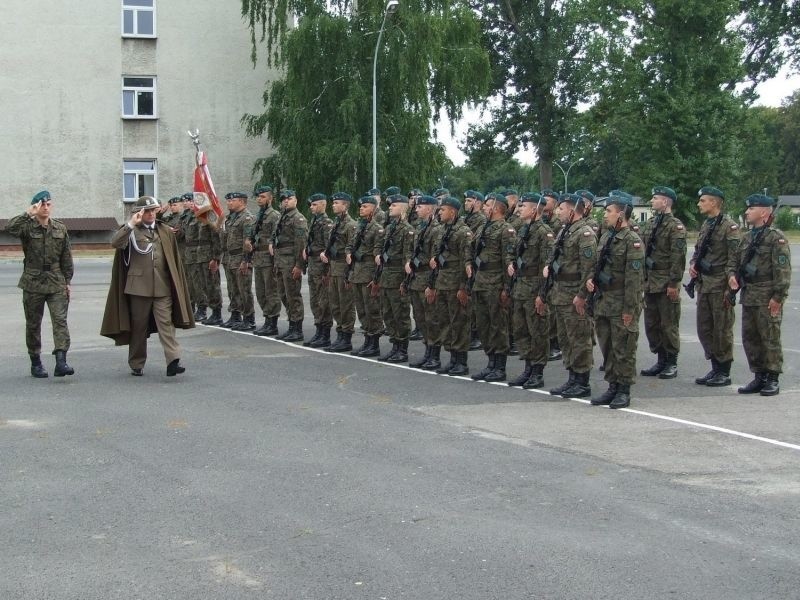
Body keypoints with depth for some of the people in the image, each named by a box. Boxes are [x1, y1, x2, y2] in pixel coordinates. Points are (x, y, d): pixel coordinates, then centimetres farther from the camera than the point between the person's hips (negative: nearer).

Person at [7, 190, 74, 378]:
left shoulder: (60, 228, 8)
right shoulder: (27, 227, -2)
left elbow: (66, 257, 11)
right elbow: (9, 228, -25)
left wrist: (68, 281, 8)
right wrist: (28, 214, -23)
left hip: (56, 283, 1)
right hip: (33, 283, -1)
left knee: (60, 320, -12)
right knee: (33, 324, 8)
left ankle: (61, 362, -20)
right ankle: (36, 363, 20)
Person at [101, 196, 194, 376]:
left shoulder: (166, 232, 13)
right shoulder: (131, 231, 4)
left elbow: (175, 261, 16)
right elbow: (115, 242, -17)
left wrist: (177, 284, 14)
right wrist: (131, 224, -25)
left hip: (163, 287, 1)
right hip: (138, 286, -1)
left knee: (166, 324, -10)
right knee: (138, 326, 8)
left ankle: (173, 361, -18)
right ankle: (136, 364, 18)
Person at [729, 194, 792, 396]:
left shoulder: (776, 237, -9)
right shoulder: (748, 237, 14)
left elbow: (783, 270, -14)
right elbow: (738, 260, 22)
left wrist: (778, 297, -18)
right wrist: (732, 275, 1)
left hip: (767, 298, -8)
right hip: (748, 296, 8)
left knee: (770, 338, -1)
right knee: (750, 338, 10)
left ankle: (772, 380, 6)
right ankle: (759, 377, 19)